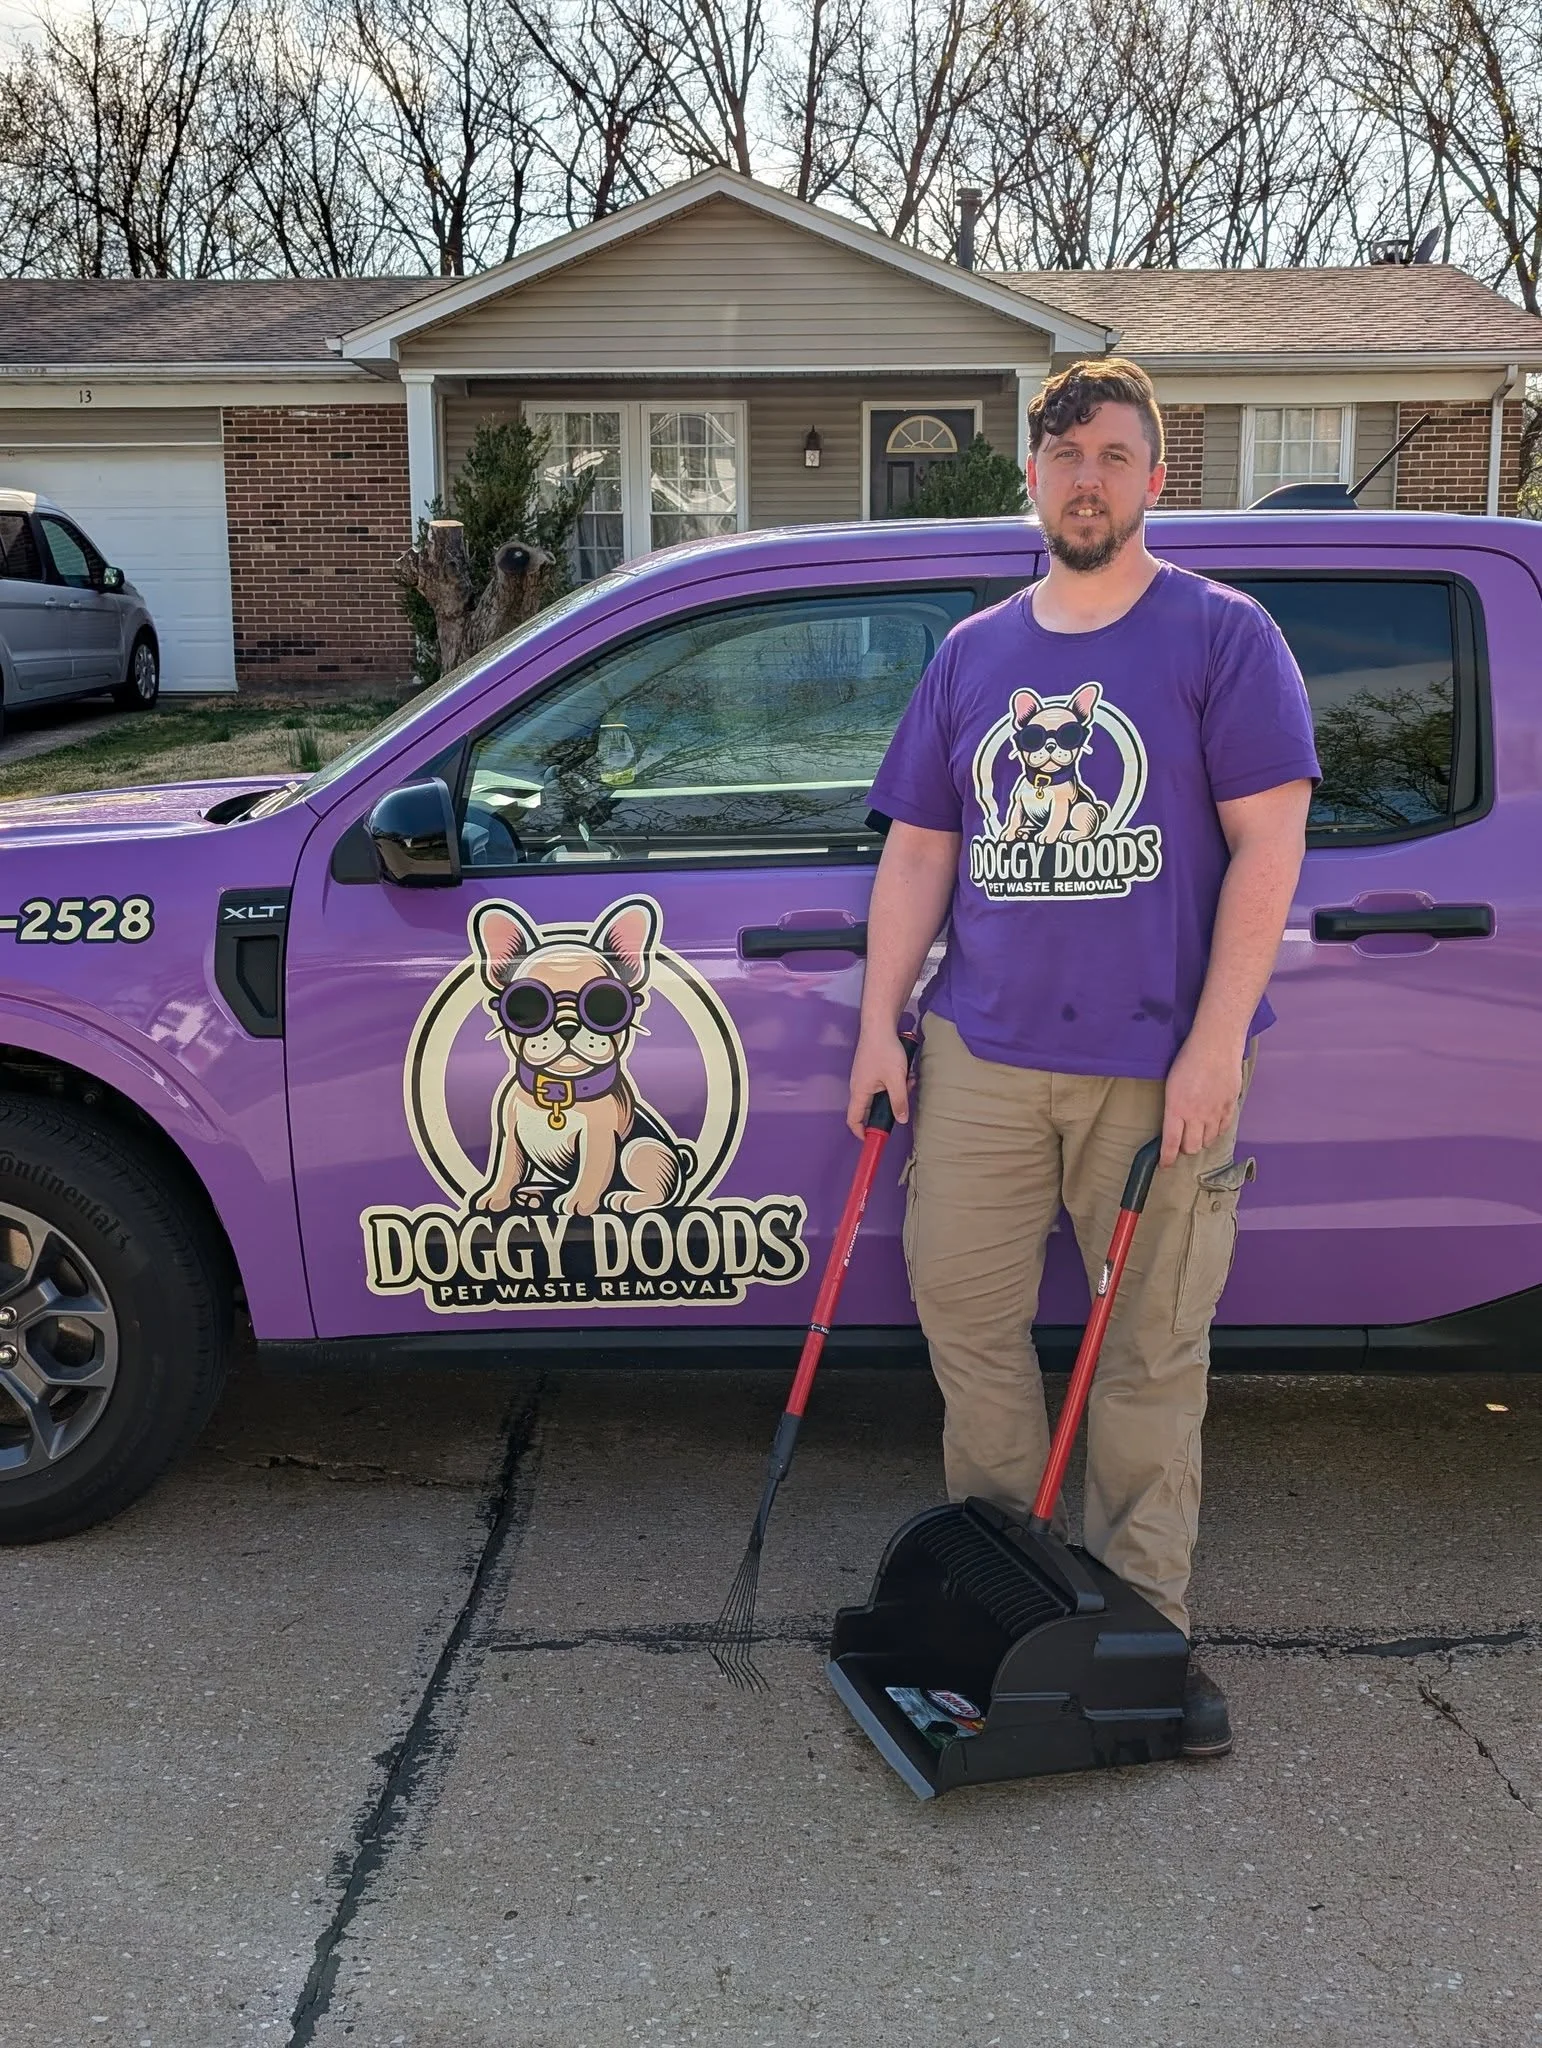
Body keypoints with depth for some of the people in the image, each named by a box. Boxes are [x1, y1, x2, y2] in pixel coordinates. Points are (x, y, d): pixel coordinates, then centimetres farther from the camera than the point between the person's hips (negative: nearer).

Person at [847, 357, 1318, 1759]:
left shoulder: (1222, 636, 1)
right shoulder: (970, 655, 14)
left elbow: (1269, 844, -6)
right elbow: (918, 856, 14)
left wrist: (1214, 1042, -13)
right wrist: (880, 1026, 6)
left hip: (1158, 1059, -3)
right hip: (982, 1049, 4)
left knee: (1155, 1348, 4)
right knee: (963, 1311, 7)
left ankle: (1141, 1621, 19)